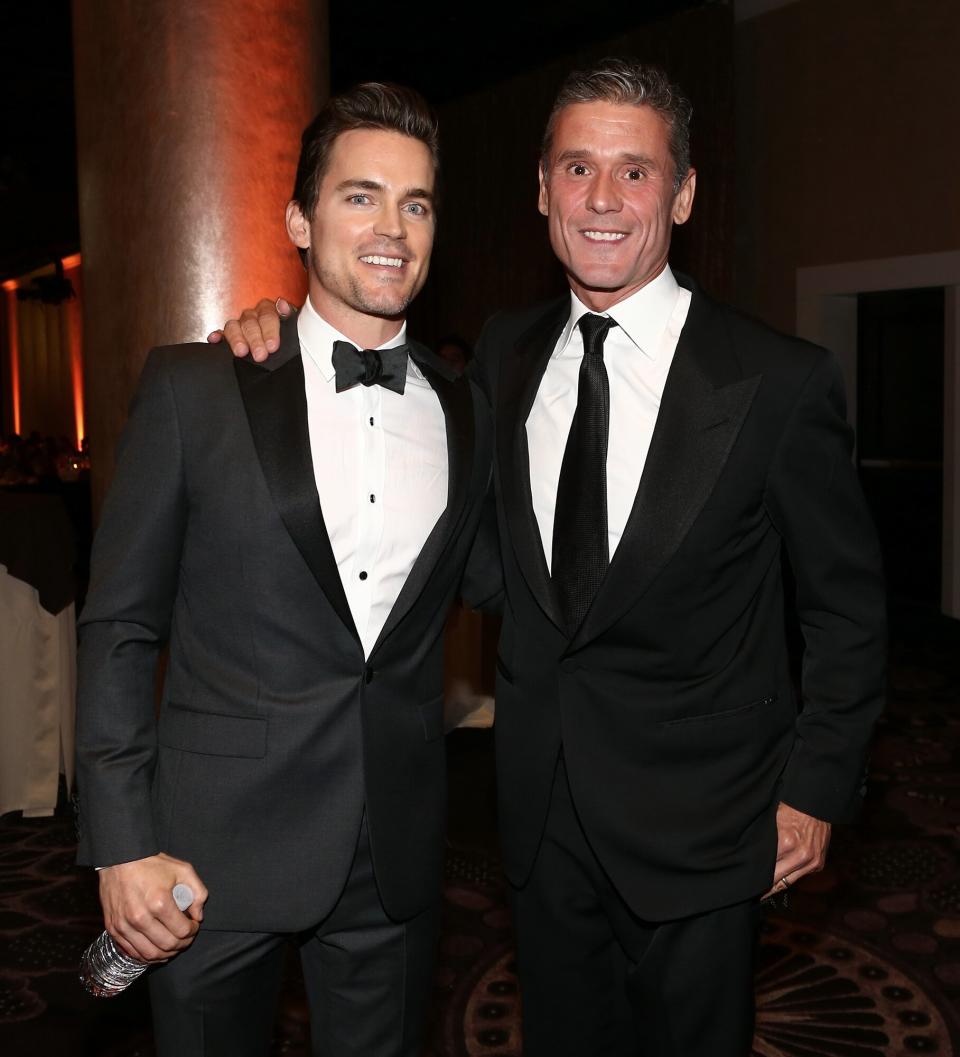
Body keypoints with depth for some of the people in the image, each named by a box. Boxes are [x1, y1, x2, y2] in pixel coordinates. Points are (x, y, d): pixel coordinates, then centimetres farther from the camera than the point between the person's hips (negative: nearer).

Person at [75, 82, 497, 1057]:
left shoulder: (465, 411, 3)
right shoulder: (192, 390, -5)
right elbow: (118, 627, -5)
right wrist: (124, 844, -8)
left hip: (395, 857, 3)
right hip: (215, 852, -2)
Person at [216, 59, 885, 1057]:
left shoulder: (780, 381, -13)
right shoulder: (506, 352, -1)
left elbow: (846, 603, -6)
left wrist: (818, 788, -6)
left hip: (695, 823, -3)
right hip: (541, 810, 4)